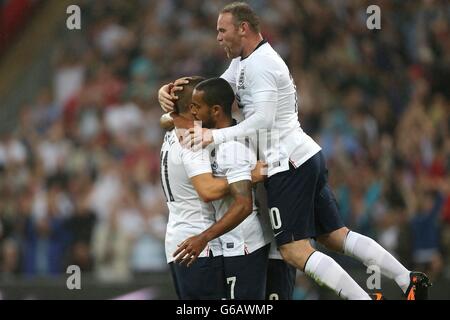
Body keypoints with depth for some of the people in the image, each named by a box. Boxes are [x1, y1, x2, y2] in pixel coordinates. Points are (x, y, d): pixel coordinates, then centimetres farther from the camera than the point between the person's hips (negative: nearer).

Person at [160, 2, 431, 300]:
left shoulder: (260, 64, -14)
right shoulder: (243, 62, 18)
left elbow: (262, 121, -22)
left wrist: (216, 136, -24)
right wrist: (171, 91, 2)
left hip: (288, 164, -10)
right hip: (308, 156, 10)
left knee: (295, 251, -10)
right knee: (335, 236, 11)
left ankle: (362, 297, -16)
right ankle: (409, 280, 7)